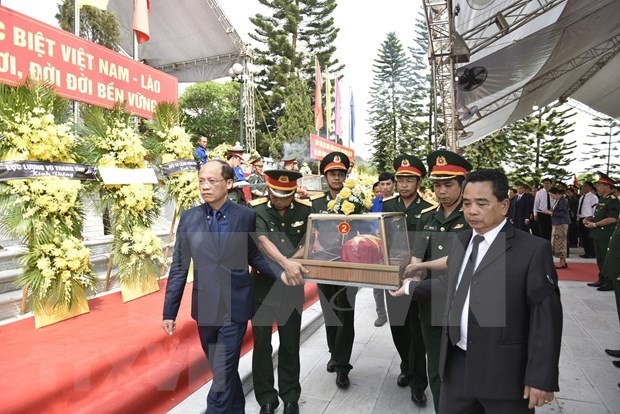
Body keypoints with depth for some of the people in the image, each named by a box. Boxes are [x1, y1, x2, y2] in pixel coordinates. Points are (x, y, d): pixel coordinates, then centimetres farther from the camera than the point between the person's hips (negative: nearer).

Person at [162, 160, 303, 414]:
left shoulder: (246, 216, -5)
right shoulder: (189, 218, -1)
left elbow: (254, 257, 3)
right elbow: (179, 268, 2)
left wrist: (280, 273, -13)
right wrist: (169, 311, 3)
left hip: (235, 307, -3)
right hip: (205, 308, 3)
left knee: (223, 375, -1)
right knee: (223, 370, 20)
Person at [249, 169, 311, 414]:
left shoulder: (306, 210, -3)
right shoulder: (255, 209, -10)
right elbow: (263, 242, -24)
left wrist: (292, 265, -20)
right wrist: (286, 263, -38)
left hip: (292, 285, 2)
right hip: (262, 283, -1)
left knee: (290, 345, 12)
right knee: (262, 345, 8)